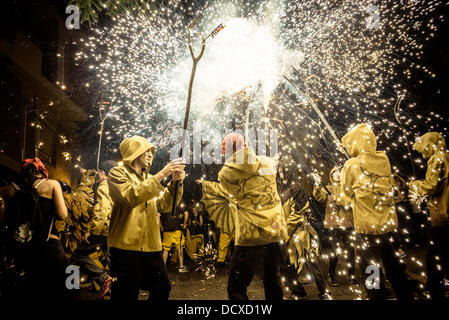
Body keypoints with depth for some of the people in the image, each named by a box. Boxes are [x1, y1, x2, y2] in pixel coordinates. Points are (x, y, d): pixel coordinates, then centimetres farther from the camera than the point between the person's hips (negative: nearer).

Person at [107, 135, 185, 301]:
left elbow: (164, 205, 7)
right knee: (127, 294, -3)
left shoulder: (150, 178, 19)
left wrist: (175, 182, -9)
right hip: (126, 245, -6)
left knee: (162, 289, 9)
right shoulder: (117, 173, 1)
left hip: (151, 246, 6)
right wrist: (160, 176, -22)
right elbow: (130, 197, -20)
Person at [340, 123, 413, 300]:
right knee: (391, 262, 21)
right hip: (389, 223, 6)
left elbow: (347, 190, 0)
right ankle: (405, 296, 31)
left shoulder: (351, 165, -13)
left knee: (371, 267, 5)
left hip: (367, 227, -6)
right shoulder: (384, 160, 1)